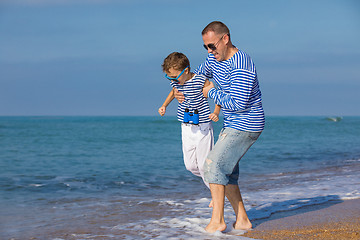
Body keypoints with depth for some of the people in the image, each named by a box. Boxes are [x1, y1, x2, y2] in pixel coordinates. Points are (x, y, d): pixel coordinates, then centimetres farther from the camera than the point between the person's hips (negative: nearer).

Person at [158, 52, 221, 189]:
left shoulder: (201, 81, -17)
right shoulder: (175, 82, 0)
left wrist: (216, 113, -20)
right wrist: (164, 105, 14)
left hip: (202, 128, -6)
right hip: (186, 129, 6)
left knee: (204, 166, -3)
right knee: (190, 166, 5)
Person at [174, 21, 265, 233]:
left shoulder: (241, 66, -25)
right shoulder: (215, 58, 5)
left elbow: (237, 104, -29)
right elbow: (198, 73, 25)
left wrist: (211, 93, -16)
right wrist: (182, 90, 7)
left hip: (246, 125, -10)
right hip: (232, 125, 10)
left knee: (214, 164, -14)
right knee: (225, 172, 10)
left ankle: (217, 221, -10)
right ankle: (242, 220, 16)